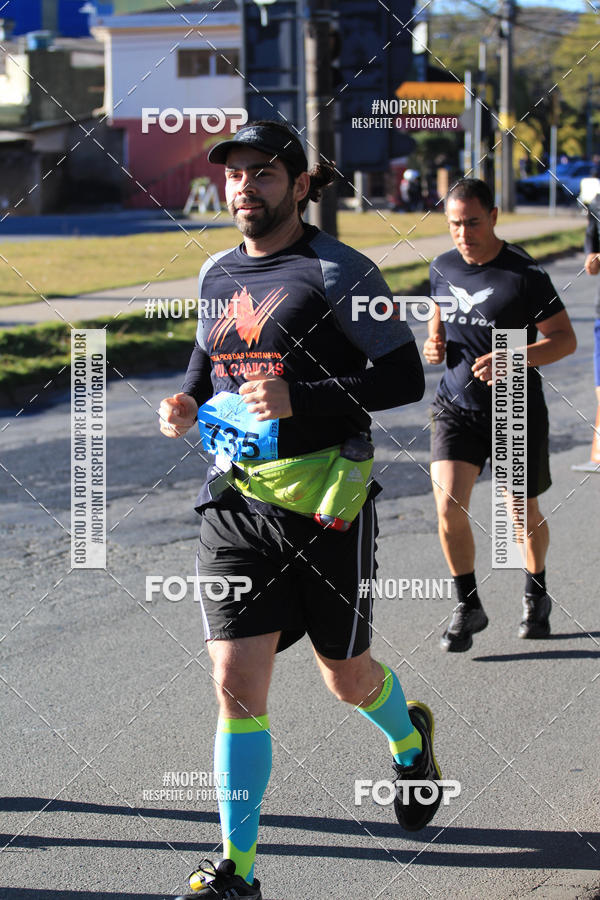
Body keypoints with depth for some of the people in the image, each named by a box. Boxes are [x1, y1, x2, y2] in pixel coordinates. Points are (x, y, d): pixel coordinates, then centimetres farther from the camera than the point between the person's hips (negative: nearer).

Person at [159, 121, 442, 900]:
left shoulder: (338, 272, -9)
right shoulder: (217, 274, 9)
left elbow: (405, 377, -11)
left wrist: (299, 399, -23)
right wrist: (187, 403, 4)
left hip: (325, 503, -4)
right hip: (235, 504, 4)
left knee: (346, 677, 12)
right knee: (236, 685, -5)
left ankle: (410, 739, 48)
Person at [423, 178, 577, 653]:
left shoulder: (524, 273, -13)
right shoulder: (443, 268, 3)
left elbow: (565, 338, -10)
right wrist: (435, 343, -1)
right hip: (456, 405, 3)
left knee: (525, 512, 11)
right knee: (448, 504, -14)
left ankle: (537, 596, 39)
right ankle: (468, 605, 5)